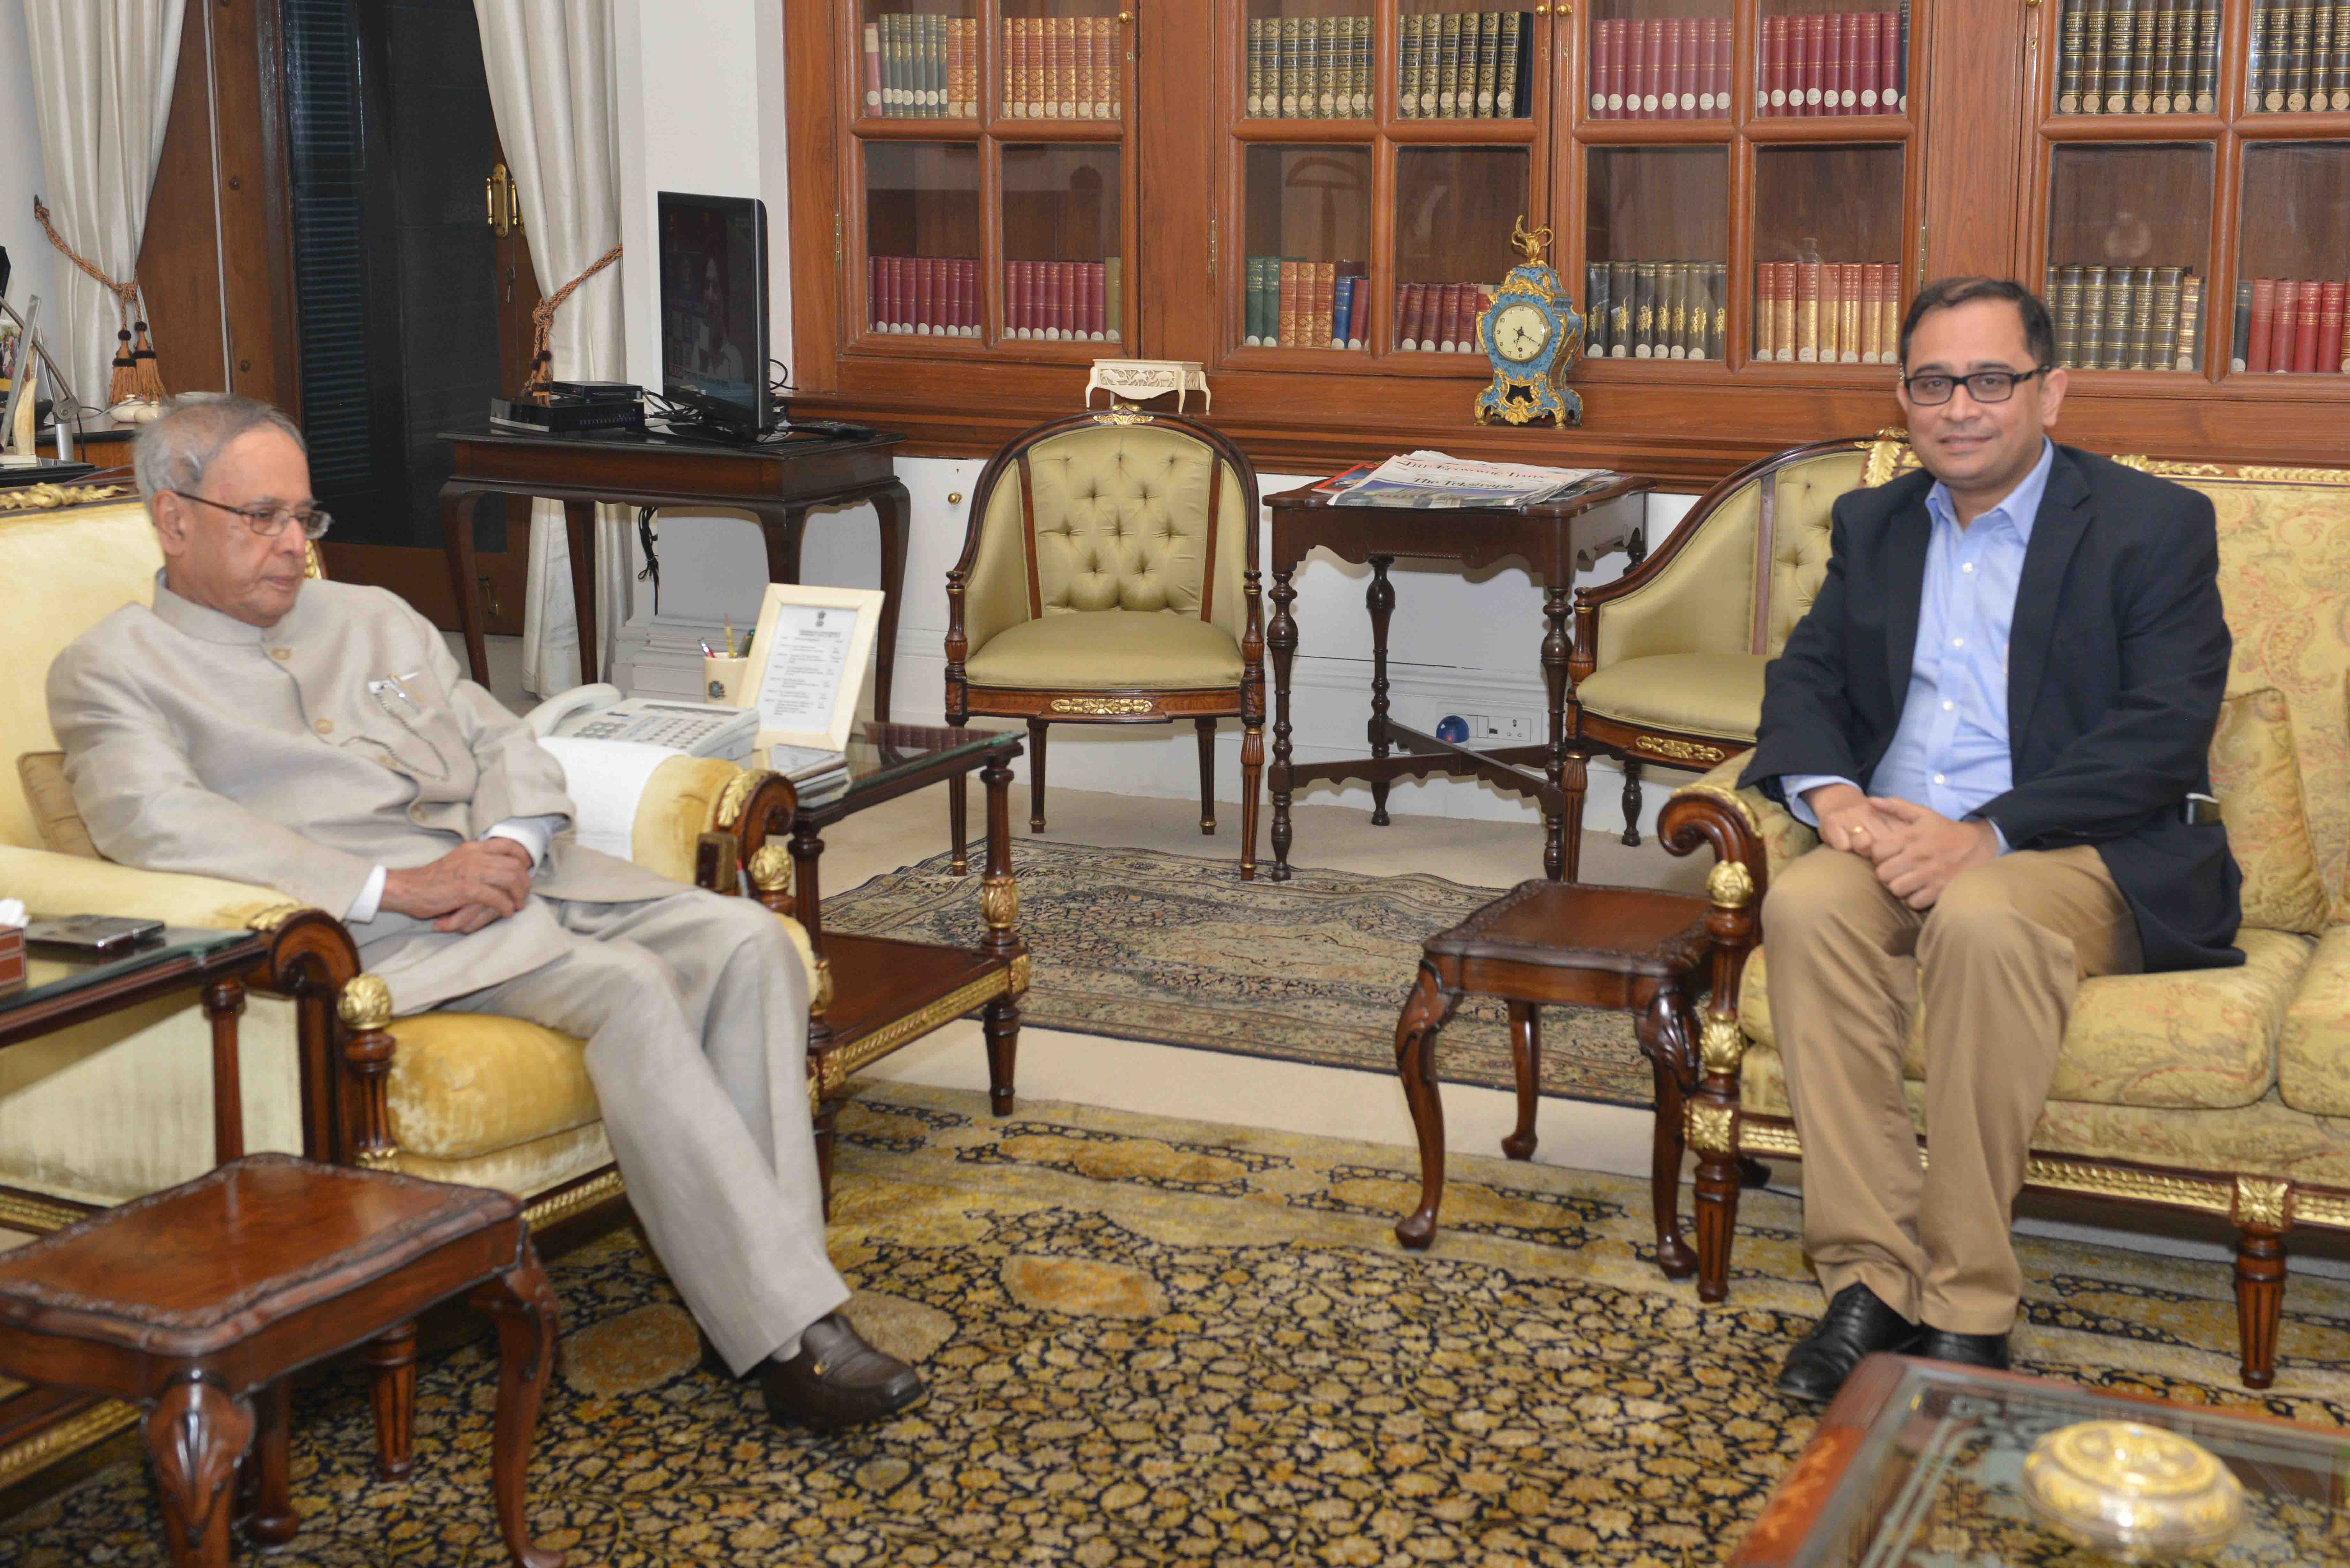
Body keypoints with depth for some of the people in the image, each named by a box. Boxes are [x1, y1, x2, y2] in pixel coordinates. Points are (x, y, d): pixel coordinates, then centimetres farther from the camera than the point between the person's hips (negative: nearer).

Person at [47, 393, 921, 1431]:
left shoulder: (373, 618, 26)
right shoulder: (111, 670, 6)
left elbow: (505, 741, 18)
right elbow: (159, 826, -13)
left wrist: (514, 844, -7)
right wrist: (398, 886, -21)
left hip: (512, 872, 7)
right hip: (362, 922, -6)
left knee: (744, 940, -17)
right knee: (627, 987, -30)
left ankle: (751, 1291, -19)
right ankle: (783, 1334, -28)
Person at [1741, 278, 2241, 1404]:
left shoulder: (2155, 526, 1)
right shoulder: (1872, 523, 19)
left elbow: (2166, 731, -10)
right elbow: (1805, 676, 14)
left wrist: (1986, 834, -22)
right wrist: (1832, 793, -10)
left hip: (2085, 850, -4)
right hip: (1895, 841, 4)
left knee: (1982, 920, -38)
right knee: (1805, 904, -30)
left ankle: (1967, 1309, -29)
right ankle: (1869, 1278, -26)